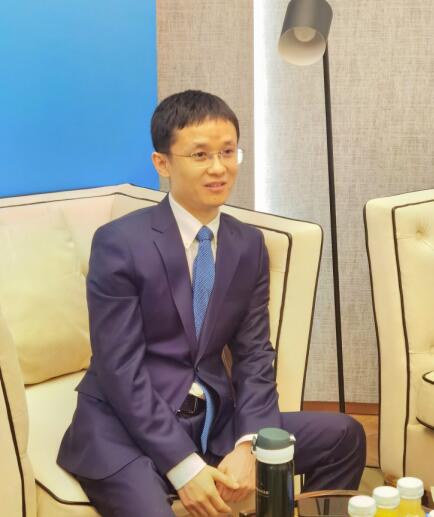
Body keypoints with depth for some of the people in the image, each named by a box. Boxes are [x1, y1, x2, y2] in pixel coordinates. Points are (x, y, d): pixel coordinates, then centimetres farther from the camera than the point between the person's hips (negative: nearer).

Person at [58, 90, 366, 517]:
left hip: (214, 421, 5)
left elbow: (254, 354, 4)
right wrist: (183, 465, -20)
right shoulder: (118, 243, -12)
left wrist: (247, 445, -12)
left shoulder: (249, 245, 5)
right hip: (127, 430, -5)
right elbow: (120, 370, -15)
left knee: (343, 437, -4)